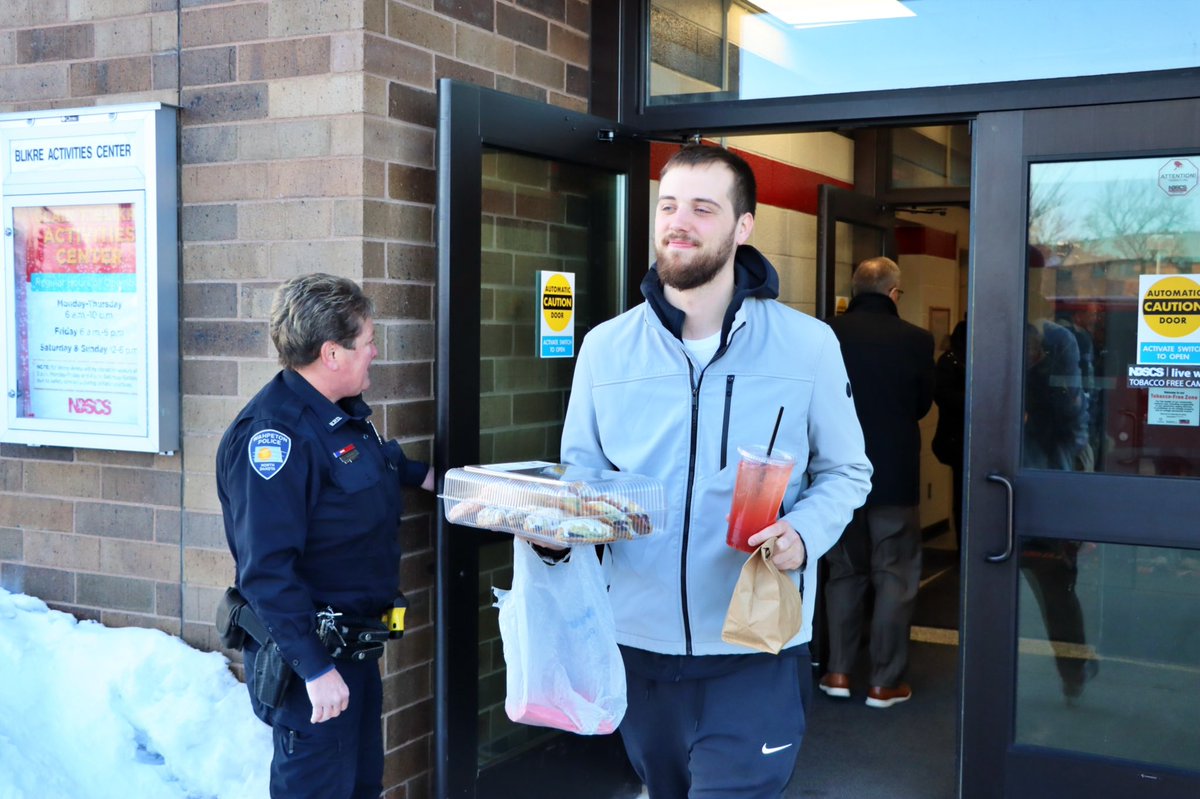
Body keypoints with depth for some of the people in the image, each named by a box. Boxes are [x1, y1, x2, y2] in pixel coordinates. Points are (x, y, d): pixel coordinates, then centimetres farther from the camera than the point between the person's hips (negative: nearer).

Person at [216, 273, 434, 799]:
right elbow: (266, 571, -29)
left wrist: (418, 475, 23)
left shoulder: (343, 413, 5)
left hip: (356, 645, 9)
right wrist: (314, 667, -29)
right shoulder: (274, 433, -26)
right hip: (310, 655, -9)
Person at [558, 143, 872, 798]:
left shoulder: (807, 344, -4)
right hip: (637, 642, 4)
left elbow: (845, 472, 3)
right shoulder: (606, 346, 3)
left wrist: (803, 535, -17)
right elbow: (581, 471, 7)